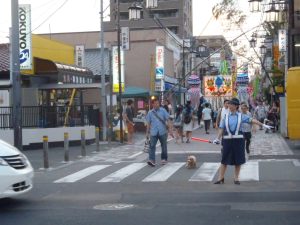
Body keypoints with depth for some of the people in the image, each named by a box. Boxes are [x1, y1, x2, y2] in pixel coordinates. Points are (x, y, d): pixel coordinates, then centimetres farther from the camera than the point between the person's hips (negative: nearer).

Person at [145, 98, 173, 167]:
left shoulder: (163, 110, 1)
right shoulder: (150, 113, 6)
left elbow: (168, 120, 1)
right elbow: (148, 123, 10)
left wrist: (169, 129, -6)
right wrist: (147, 132, 8)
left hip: (162, 132, 0)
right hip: (153, 132, 0)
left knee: (164, 146, 10)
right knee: (152, 146, -11)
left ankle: (164, 159, 25)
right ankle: (151, 160, -16)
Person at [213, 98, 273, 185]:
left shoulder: (241, 116, 2)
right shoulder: (226, 116, 4)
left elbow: (252, 120, -3)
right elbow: (221, 129, 5)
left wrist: (263, 125, -8)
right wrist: (218, 138, -5)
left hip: (238, 140, 0)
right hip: (227, 140, 0)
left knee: (238, 160, 6)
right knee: (224, 160, 2)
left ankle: (236, 178, 18)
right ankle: (220, 178, 10)